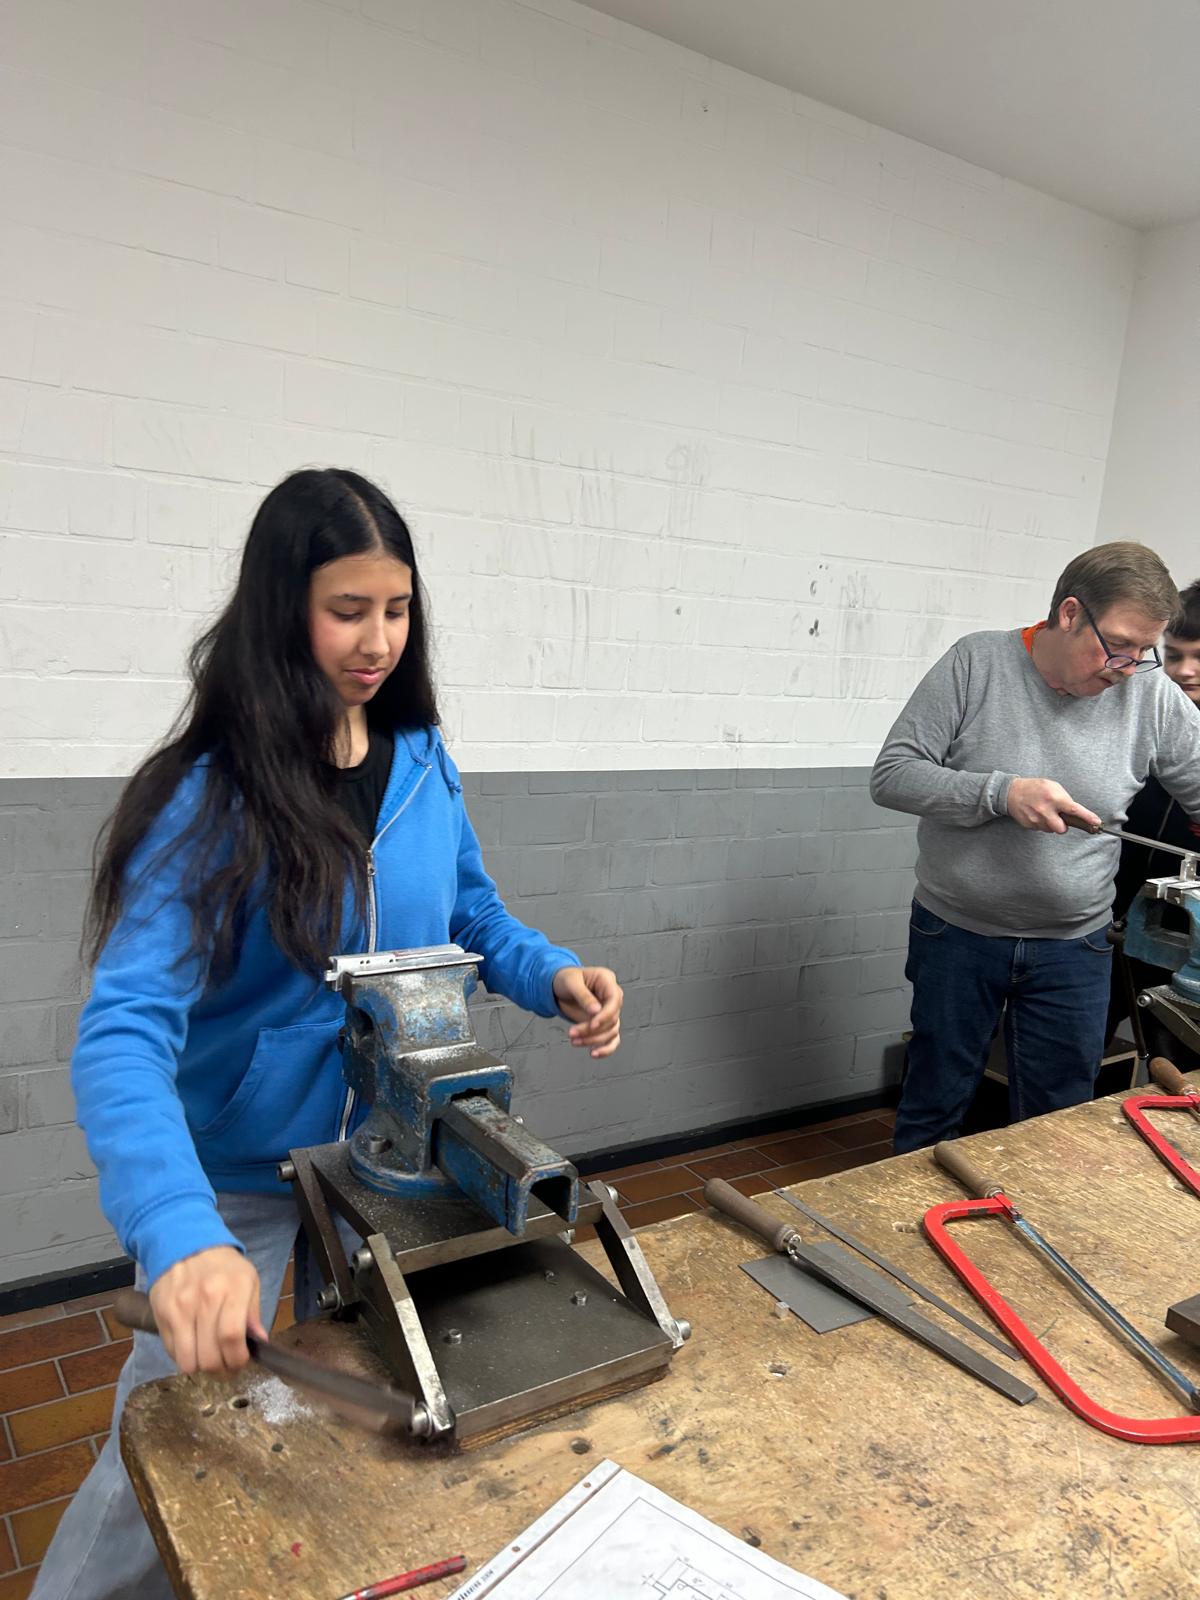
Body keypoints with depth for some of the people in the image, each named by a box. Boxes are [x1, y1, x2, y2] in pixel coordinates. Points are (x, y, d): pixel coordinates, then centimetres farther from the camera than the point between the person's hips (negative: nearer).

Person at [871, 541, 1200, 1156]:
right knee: (932, 1111, 15)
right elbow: (891, 775, -14)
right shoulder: (976, 663, -12)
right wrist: (1001, 792, -26)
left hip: (1073, 950, 2)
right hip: (957, 937, -1)